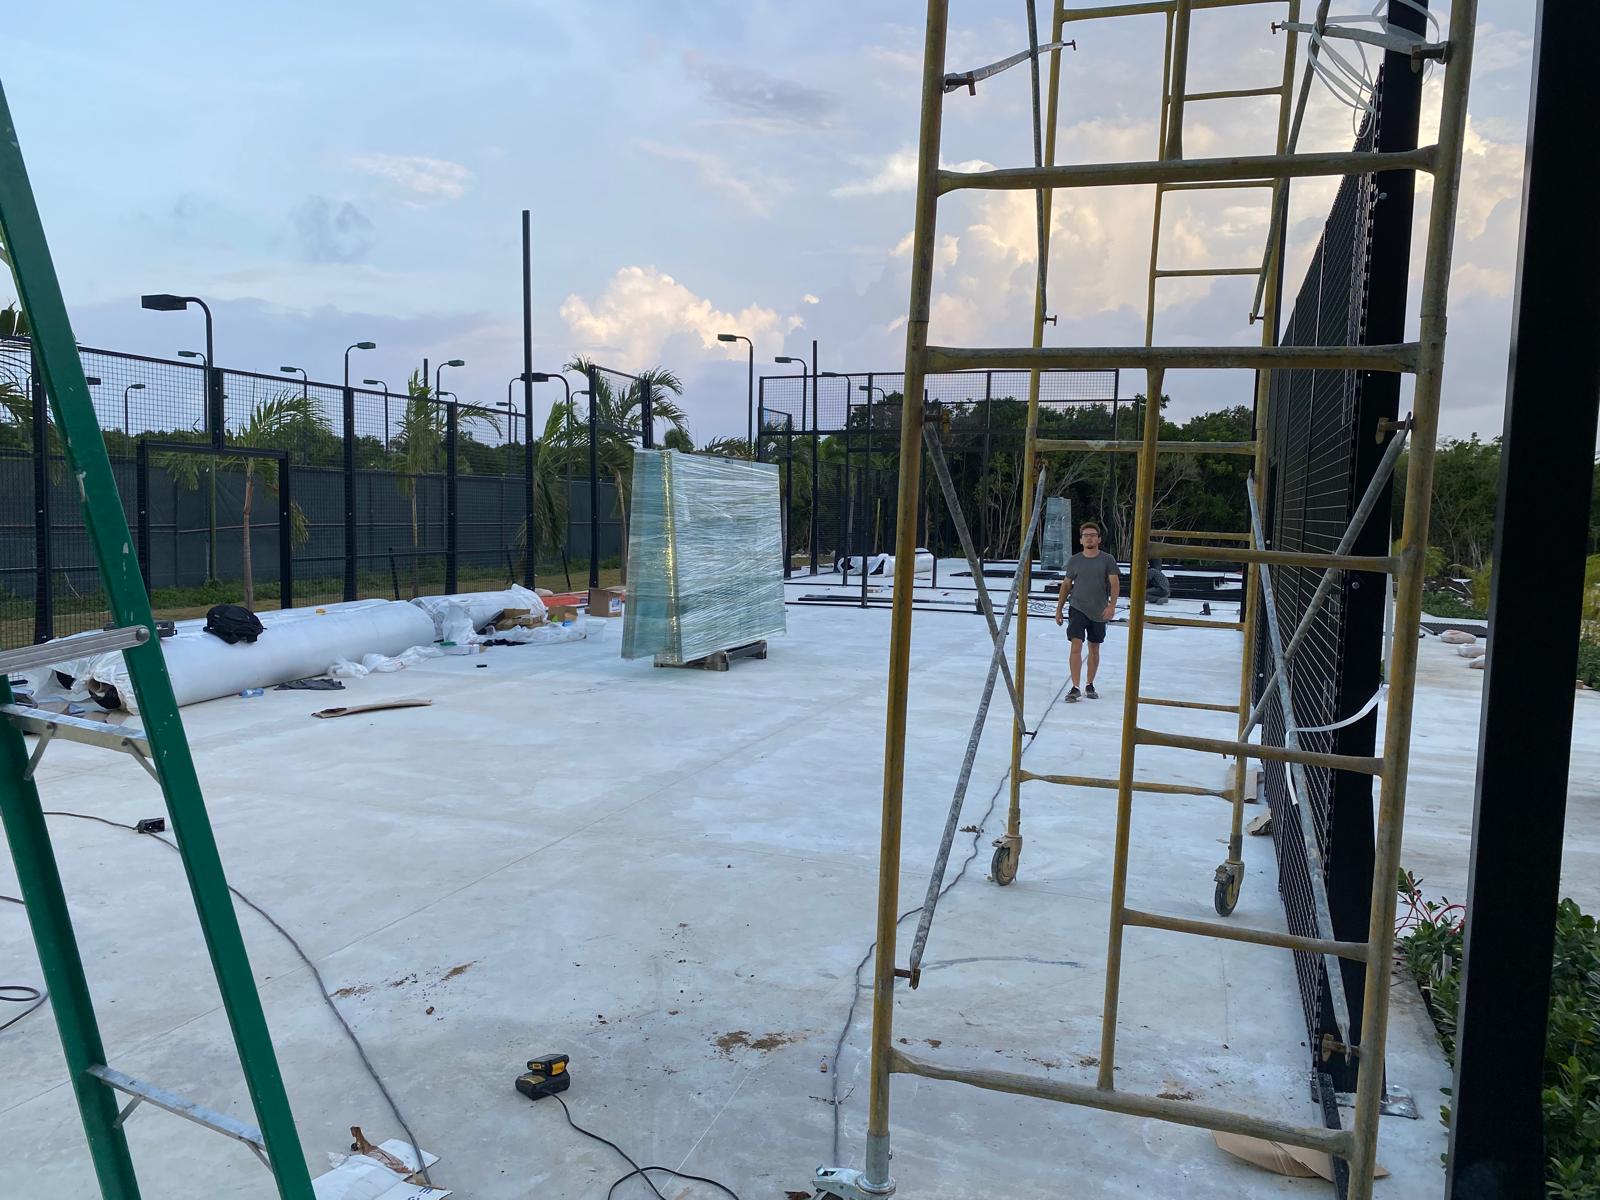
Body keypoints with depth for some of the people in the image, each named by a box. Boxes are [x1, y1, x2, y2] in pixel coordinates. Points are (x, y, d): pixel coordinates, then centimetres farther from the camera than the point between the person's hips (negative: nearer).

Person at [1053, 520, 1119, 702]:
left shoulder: (1107, 560, -1)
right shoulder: (1074, 561, 3)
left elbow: (1114, 583, -7)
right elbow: (1066, 585, 11)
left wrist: (1112, 605, -21)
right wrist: (1059, 608, 9)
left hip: (1099, 612, 1)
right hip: (1078, 609, -1)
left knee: (1094, 649, 13)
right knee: (1076, 646, -14)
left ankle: (1089, 685, 28)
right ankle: (1075, 688, -13)